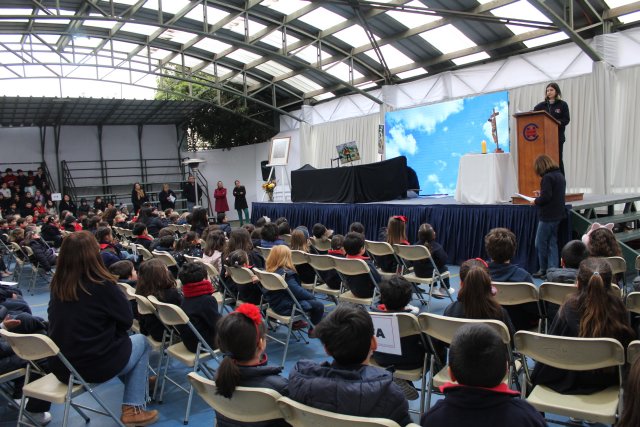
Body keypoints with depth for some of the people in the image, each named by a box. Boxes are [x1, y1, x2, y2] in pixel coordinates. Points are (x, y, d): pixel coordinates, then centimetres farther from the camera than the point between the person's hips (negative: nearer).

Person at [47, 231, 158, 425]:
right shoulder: (102, 285, -20)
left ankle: (138, 381, 37)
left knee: (121, 340, 28)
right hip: (93, 366, -6)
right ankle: (133, 409, 16)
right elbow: (126, 320, -8)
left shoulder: (57, 285, -2)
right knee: (142, 341, 18)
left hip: (60, 366, 6)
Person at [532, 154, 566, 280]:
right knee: (552, 243, 12)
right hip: (557, 215, 9)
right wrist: (541, 194, 19)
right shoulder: (560, 176, 13)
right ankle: (553, 270, 14)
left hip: (548, 216, -9)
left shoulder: (547, 177, -16)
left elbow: (546, 197, -21)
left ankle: (544, 270, 9)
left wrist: (535, 201, -4)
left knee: (540, 243, 2)